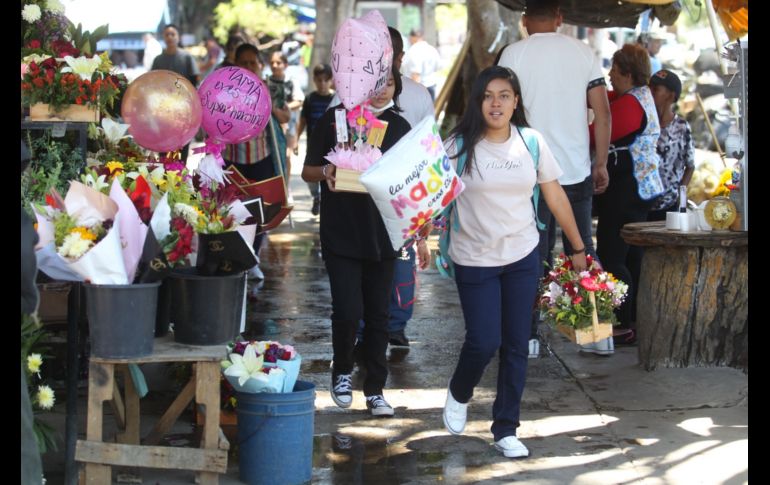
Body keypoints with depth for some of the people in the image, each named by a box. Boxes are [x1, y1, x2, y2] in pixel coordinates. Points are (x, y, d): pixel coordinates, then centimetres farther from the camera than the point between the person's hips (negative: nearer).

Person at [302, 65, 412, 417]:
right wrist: (327, 172, -18)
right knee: (348, 311, -11)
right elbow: (308, 171, 3)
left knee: (378, 314, 6)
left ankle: (375, 390, 16)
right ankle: (342, 371, 16)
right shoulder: (334, 120, -2)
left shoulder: (399, 127, 8)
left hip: (382, 233, 3)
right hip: (341, 233, -3)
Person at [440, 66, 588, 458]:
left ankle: (506, 430, 16)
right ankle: (459, 394, 28)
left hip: (522, 256, 3)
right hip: (474, 260, -3)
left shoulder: (531, 142, 0)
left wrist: (578, 246, 11)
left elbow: (555, 197, 7)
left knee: (516, 345, 4)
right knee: (484, 341, -6)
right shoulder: (460, 145, -9)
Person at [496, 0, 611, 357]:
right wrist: (601, 163, 11)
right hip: (578, 171, 2)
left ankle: (529, 337, 3)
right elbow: (602, 113, 2)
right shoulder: (583, 53, 4)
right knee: (584, 251, 12)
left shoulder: (514, 54, -3)